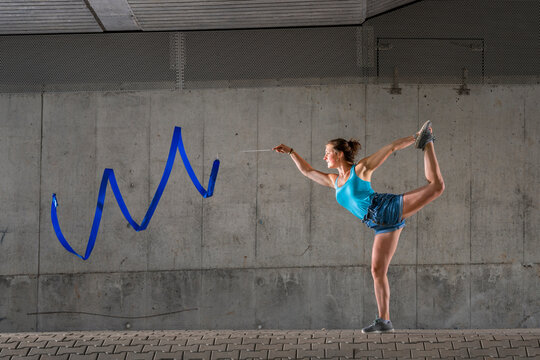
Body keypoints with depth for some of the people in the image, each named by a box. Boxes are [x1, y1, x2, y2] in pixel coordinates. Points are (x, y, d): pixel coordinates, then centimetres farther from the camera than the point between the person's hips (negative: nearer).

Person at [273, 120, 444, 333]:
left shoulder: (361, 169, 2)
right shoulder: (334, 181, 19)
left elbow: (392, 147, 1)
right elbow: (307, 171, 30)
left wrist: (415, 137, -3)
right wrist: (290, 152, 27)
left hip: (389, 208, -6)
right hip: (382, 226, 6)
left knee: (436, 185, -20)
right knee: (377, 271, 2)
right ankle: (384, 321, 5)